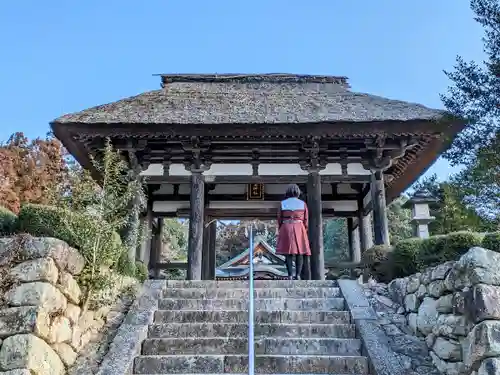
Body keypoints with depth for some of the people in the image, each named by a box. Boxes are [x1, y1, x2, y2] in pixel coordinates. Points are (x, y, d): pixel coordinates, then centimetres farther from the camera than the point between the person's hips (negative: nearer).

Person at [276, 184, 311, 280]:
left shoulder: (282, 203, 4)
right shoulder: (303, 203, 5)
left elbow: (279, 219, 6)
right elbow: (305, 220, 6)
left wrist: (281, 232, 16)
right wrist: (304, 232, 16)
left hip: (286, 229, 0)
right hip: (299, 229, 0)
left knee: (288, 253, 0)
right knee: (299, 252, 2)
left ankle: (290, 276, -8)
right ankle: (298, 275, -7)